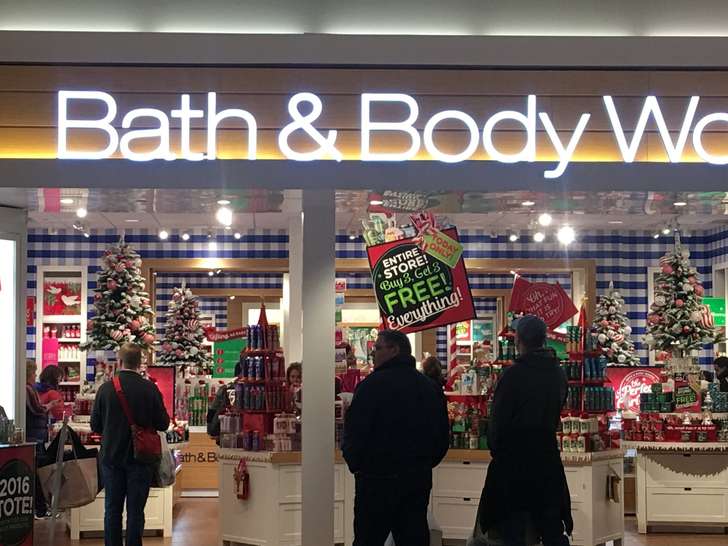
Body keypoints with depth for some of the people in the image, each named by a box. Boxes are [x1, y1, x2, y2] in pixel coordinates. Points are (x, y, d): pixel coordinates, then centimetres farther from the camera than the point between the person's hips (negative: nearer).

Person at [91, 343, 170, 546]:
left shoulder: (106, 388, -7)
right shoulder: (150, 389, -11)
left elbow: (95, 425, 0)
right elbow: (163, 424, -5)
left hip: (111, 456, 1)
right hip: (139, 458, -1)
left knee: (112, 509, 11)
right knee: (135, 510, 5)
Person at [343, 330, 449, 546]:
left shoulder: (374, 383, -11)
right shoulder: (431, 388, 9)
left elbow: (355, 432, -14)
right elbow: (442, 437, 13)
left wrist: (355, 463, 2)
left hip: (378, 480, -6)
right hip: (419, 479, 6)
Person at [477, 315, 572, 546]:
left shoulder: (514, 374, -15)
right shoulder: (559, 374, 5)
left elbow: (498, 419, -11)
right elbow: (556, 414, 10)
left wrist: (495, 449, 3)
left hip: (514, 459, -6)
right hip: (548, 456, 6)